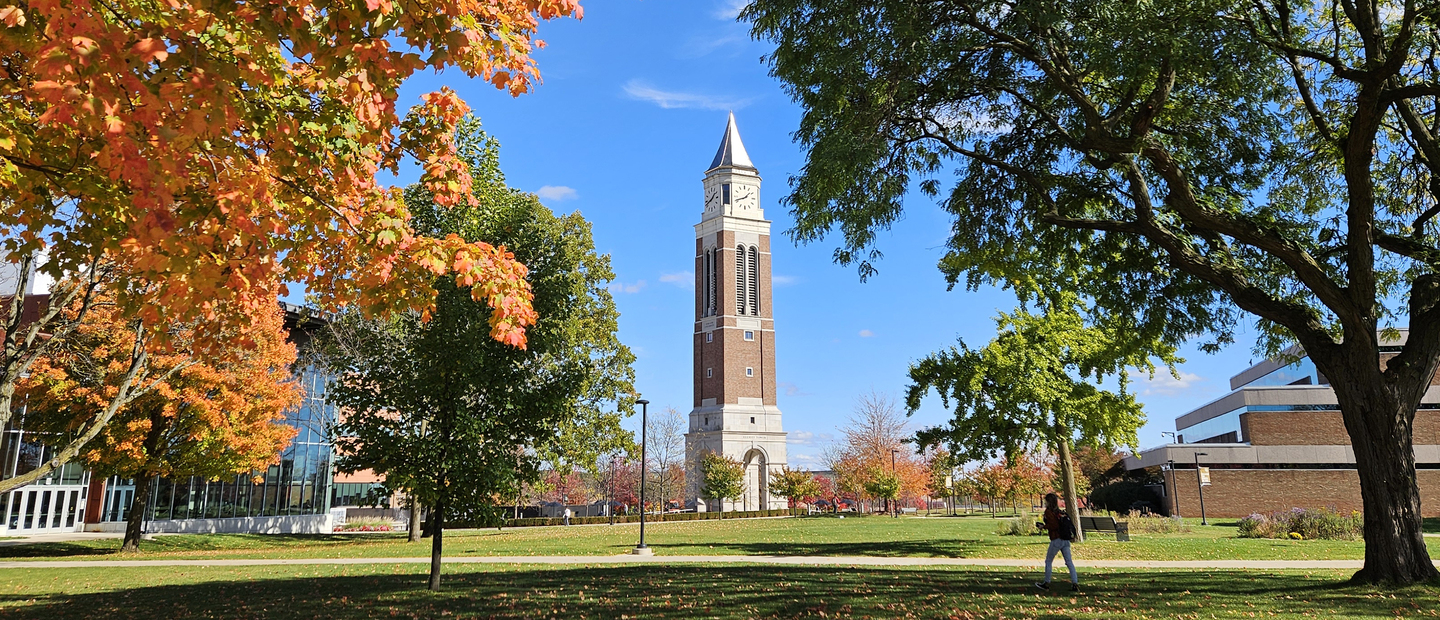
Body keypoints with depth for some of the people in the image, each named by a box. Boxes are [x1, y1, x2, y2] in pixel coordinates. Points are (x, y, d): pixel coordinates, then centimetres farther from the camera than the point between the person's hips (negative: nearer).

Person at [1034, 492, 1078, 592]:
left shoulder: (1048, 512, -9)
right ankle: (1075, 583, -1)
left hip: (1056, 540, -7)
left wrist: (1044, 526, -6)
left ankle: (1046, 583, 15)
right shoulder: (1059, 512, 13)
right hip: (1065, 540, 7)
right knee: (1069, 562, 5)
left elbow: (1054, 525, -18)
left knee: (1048, 561, 8)